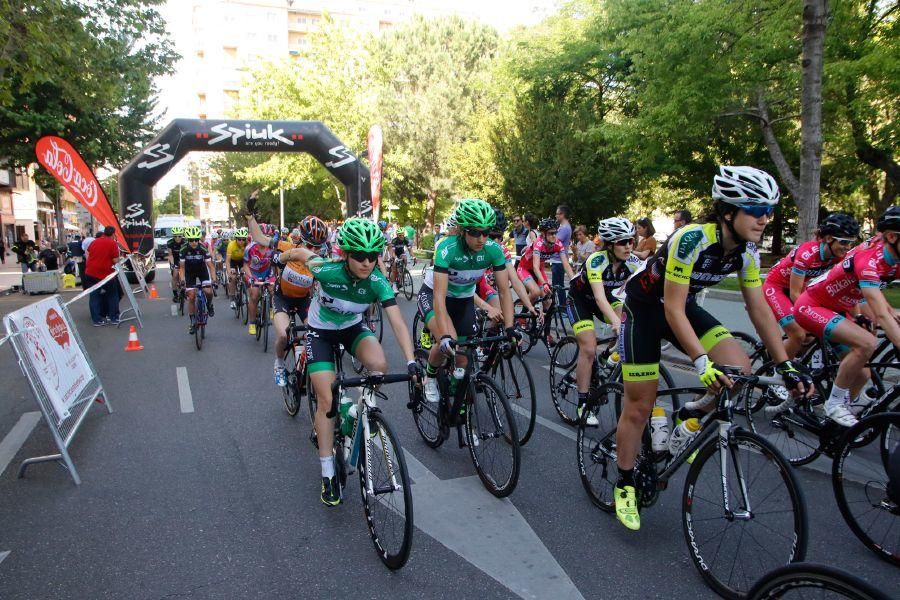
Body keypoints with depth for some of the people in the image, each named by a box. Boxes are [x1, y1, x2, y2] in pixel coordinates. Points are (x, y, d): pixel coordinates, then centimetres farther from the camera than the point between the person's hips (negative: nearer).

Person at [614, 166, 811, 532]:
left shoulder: (746, 250, -10)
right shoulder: (691, 239, -31)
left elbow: (760, 310, -4)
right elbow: (673, 310, -32)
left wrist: (786, 367, -8)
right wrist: (702, 362, -40)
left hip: (684, 307, 6)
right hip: (645, 308, -6)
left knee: (739, 370, -18)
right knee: (639, 408, -1)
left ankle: (687, 417, 11)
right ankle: (624, 485, 20)